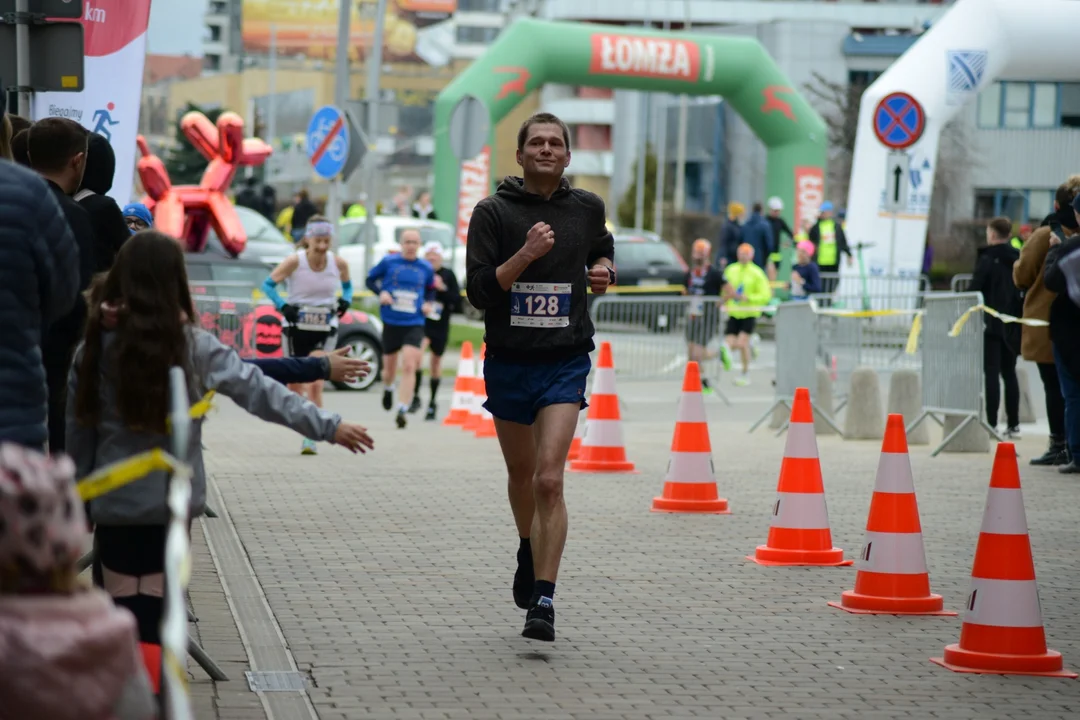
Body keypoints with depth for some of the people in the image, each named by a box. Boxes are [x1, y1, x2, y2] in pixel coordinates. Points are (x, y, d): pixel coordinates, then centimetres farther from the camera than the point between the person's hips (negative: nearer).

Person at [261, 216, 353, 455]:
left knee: (315, 384, -14)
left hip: (324, 328, 0)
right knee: (296, 383, 7)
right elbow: (268, 284, -4)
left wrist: (346, 301, -2)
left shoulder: (339, 263, -4)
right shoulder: (295, 261, -12)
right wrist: (283, 306, -17)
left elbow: (347, 285, 17)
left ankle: (311, 440, -13)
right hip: (297, 326, 0)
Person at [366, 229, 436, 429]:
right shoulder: (388, 262, -2)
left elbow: (431, 290, 20)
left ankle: (402, 411, -17)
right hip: (391, 322, 0)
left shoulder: (426, 268, 4)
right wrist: (381, 292, -11)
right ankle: (388, 389, 49)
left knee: (409, 367, -17)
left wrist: (428, 303, 0)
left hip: (414, 324, 0)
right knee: (389, 368, 13)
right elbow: (371, 279, 7)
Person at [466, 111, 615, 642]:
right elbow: (478, 291, -11)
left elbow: (602, 250, 26)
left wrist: (604, 271, 4)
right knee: (521, 474, 18)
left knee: (549, 480, -16)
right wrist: (526, 255, -23)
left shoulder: (586, 208, 4)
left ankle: (544, 601, -17)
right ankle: (528, 552, 48)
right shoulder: (494, 212, -5)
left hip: (565, 363, -1)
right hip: (508, 363, 1)